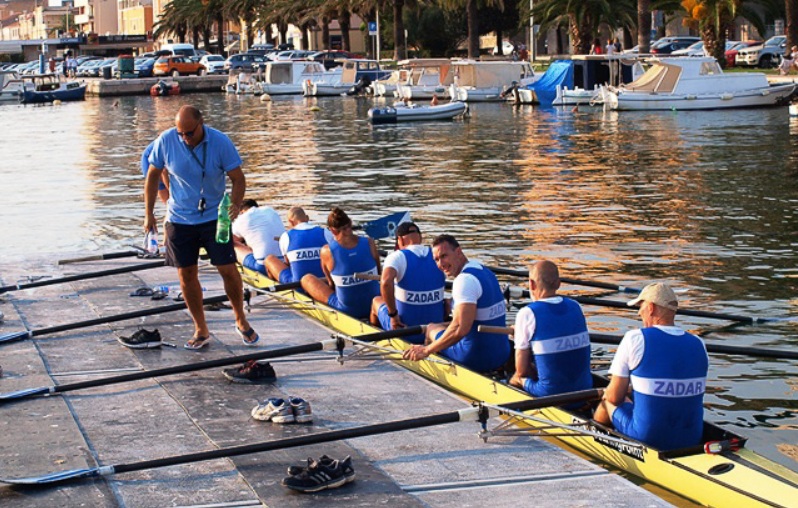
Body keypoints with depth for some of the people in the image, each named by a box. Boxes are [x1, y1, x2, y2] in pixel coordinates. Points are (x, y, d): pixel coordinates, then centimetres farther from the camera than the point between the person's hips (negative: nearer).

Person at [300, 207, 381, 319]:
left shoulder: (327, 251, -17)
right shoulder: (369, 243, -11)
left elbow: (331, 282, 0)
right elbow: (378, 274, 5)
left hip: (347, 309, -3)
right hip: (375, 306, 3)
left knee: (306, 279, 14)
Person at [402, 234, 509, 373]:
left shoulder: (465, 279, -20)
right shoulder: (484, 271, 10)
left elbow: (460, 329, -28)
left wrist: (427, 350, -20)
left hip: (477, 359, -9)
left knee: (431, 329, 15)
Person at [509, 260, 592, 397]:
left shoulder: (527, 314, -11)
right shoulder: (575, 307, 6)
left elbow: (521, 370, -9)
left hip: (550, 393, -4)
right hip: (584, 392, 4)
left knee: (515, 380, 23)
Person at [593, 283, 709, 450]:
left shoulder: (635, 338, -12)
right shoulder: (698, 344, 1)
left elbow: (614, 397, -8)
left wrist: (606, 393, 17)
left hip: (649, 439, -5)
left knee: (608, 401, 24)